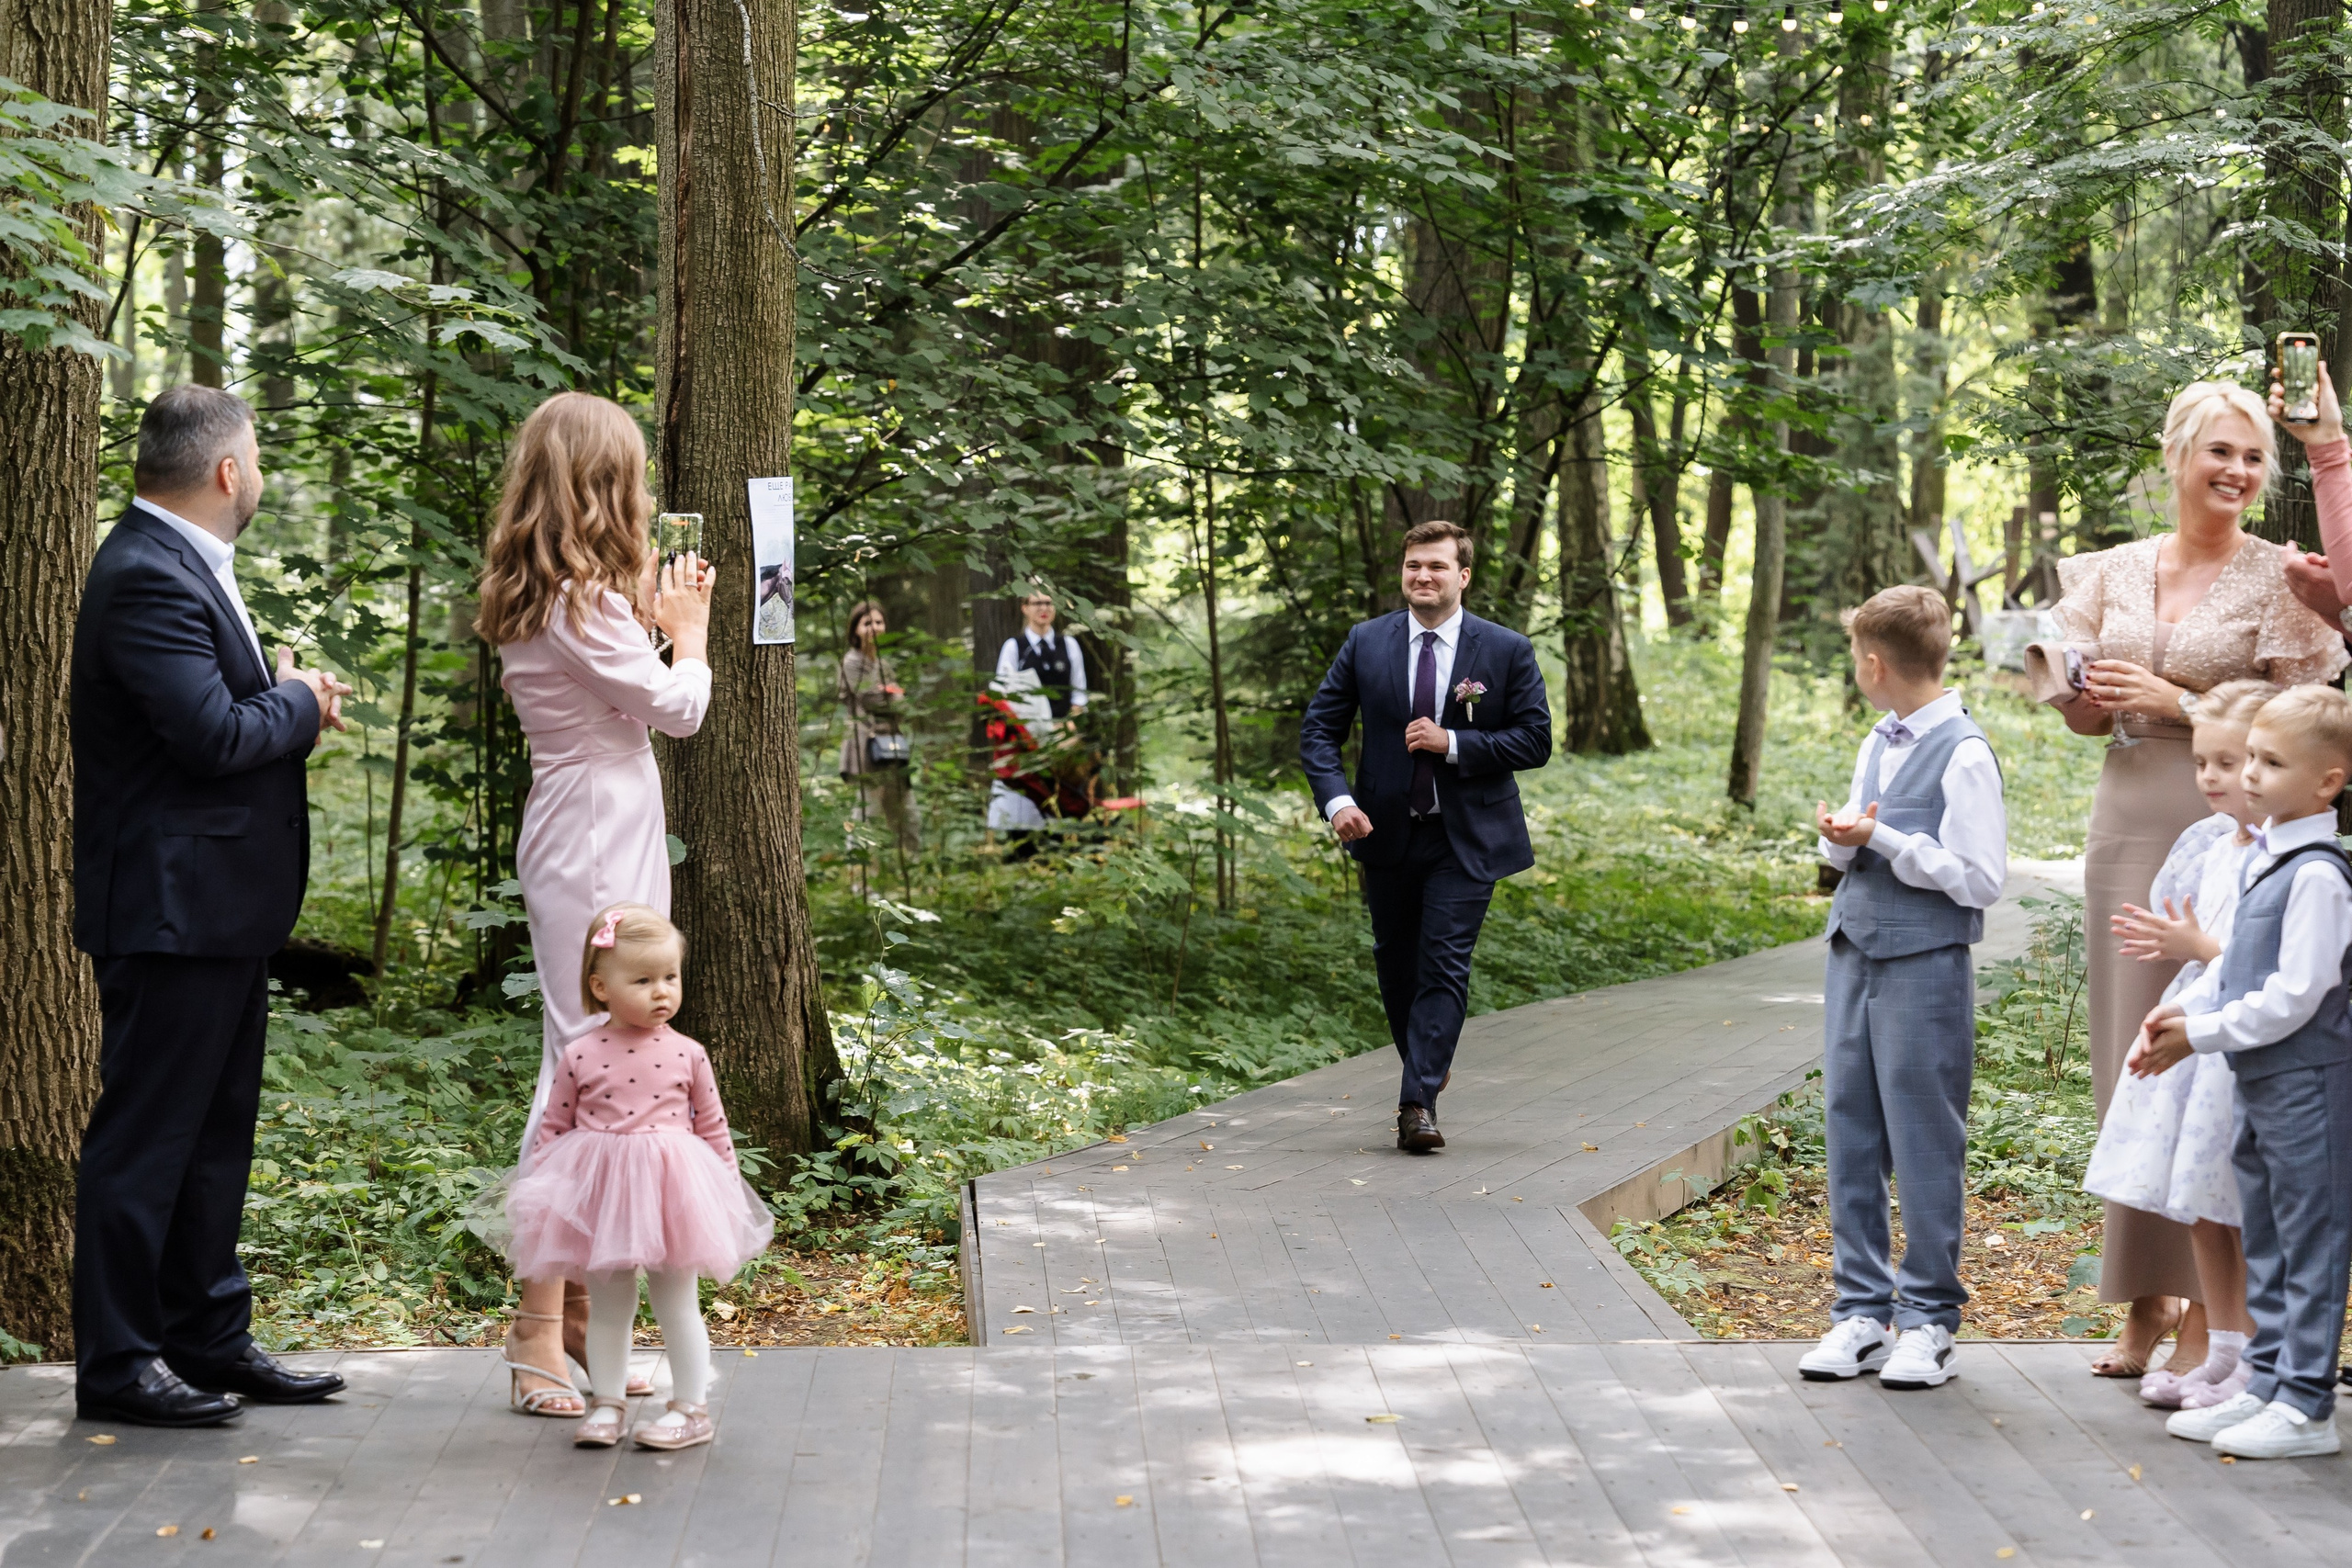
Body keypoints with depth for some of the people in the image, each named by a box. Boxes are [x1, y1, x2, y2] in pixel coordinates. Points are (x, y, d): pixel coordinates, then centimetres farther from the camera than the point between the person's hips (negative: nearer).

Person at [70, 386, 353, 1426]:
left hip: (224, 910, 11)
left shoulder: (184, 566, 15)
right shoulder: (148, 577, -18)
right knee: (146, 1137, -3)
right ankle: (117, 1365, 4)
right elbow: (213, 735, -25)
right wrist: (299, 700, -8)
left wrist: (284, 697, 1)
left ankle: (208, 1339, 24)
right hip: (171, 905, -11)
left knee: (214, 1135, 16)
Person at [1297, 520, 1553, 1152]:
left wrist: (1452, 744, -18)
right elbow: (1319, 728, 1)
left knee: (1445, 964, -11)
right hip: (1387, 832, 3)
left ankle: (1419, 1102, -12)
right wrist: (1336, 800, -16)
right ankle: (1426, 1065, 37)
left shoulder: (1507, 650, -4)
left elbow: (1535, 742, -5)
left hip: (1467, 839, -3)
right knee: (1395, 960, 15)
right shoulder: (1366, 643, 1)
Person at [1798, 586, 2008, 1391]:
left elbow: (1980, 878, -15)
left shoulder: (1964, 754, -12)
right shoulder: (1877, 744, 13)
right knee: (1852, 1135, 8)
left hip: (1925, 967, -8)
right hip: (1855, 954, 8)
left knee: (1924, 1143, -2)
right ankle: (1861, 1311, 15)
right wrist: (1840, 838, -1)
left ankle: (1928, 1319, 8)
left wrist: (1883, 839, -16)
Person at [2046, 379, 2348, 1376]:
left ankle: (2208, 1315, -2)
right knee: (2129, 1064, 8)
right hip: (2127, 829, 5)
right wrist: (2078, 691, -8)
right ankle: (2147, 1299, 17)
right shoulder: (2116, 574, 11)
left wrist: (2174, 701, -14)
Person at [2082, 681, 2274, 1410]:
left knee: (2244, 1211, -2)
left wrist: (2198, 947, -22)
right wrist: (2166, 943, 1)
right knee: (2199, 1209, 14)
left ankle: (2256, 1363, 9)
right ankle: (2219, 1346, 26)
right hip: (2195, 1029, 8)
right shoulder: (2208, 845, 9)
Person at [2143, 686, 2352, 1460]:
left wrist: (2201, 1034, -16)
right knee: (2264, 1242, 16)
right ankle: (2267, 1383, 26)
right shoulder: (2266, 855, 10)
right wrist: (2184, 1010, 4)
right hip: (2257, 1078, 10)